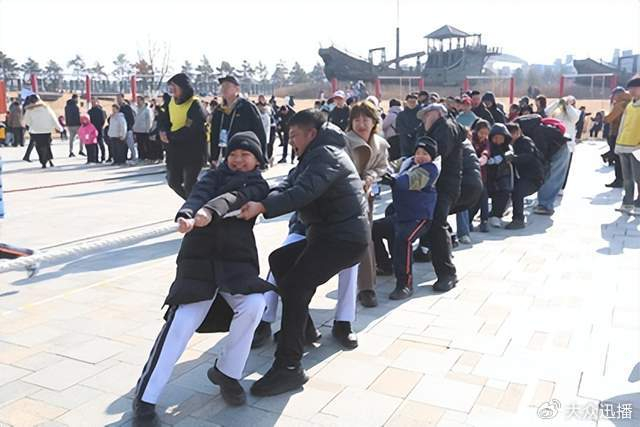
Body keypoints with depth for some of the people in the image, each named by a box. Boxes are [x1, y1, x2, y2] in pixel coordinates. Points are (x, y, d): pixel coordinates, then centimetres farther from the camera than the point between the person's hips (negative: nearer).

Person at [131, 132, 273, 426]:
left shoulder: (258, 186, 9)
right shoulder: (215, 175, 14)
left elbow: (235, 197, -14)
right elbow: (198, 195, -10)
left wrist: (210, 212, -35)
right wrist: (186, 215, -34)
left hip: (237, 258, 0)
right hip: (200, 257, 0)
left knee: (253, 305, -25)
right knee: (182, 322, -14)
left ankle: (226, 372, 1)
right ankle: (145, 398, -4)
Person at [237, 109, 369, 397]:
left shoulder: (326, 155, -11)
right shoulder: (315, 156, 22)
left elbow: (304, 192, -28)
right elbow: (288, 184, 5)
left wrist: (264, 207, -36)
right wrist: (262, 201, -15)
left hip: (344, 238, -11)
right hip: (329, 234, 11)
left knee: (293, 286, -20)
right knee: (279, 260, 19)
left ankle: (289, 368, -19)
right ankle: (302, 327, 28)